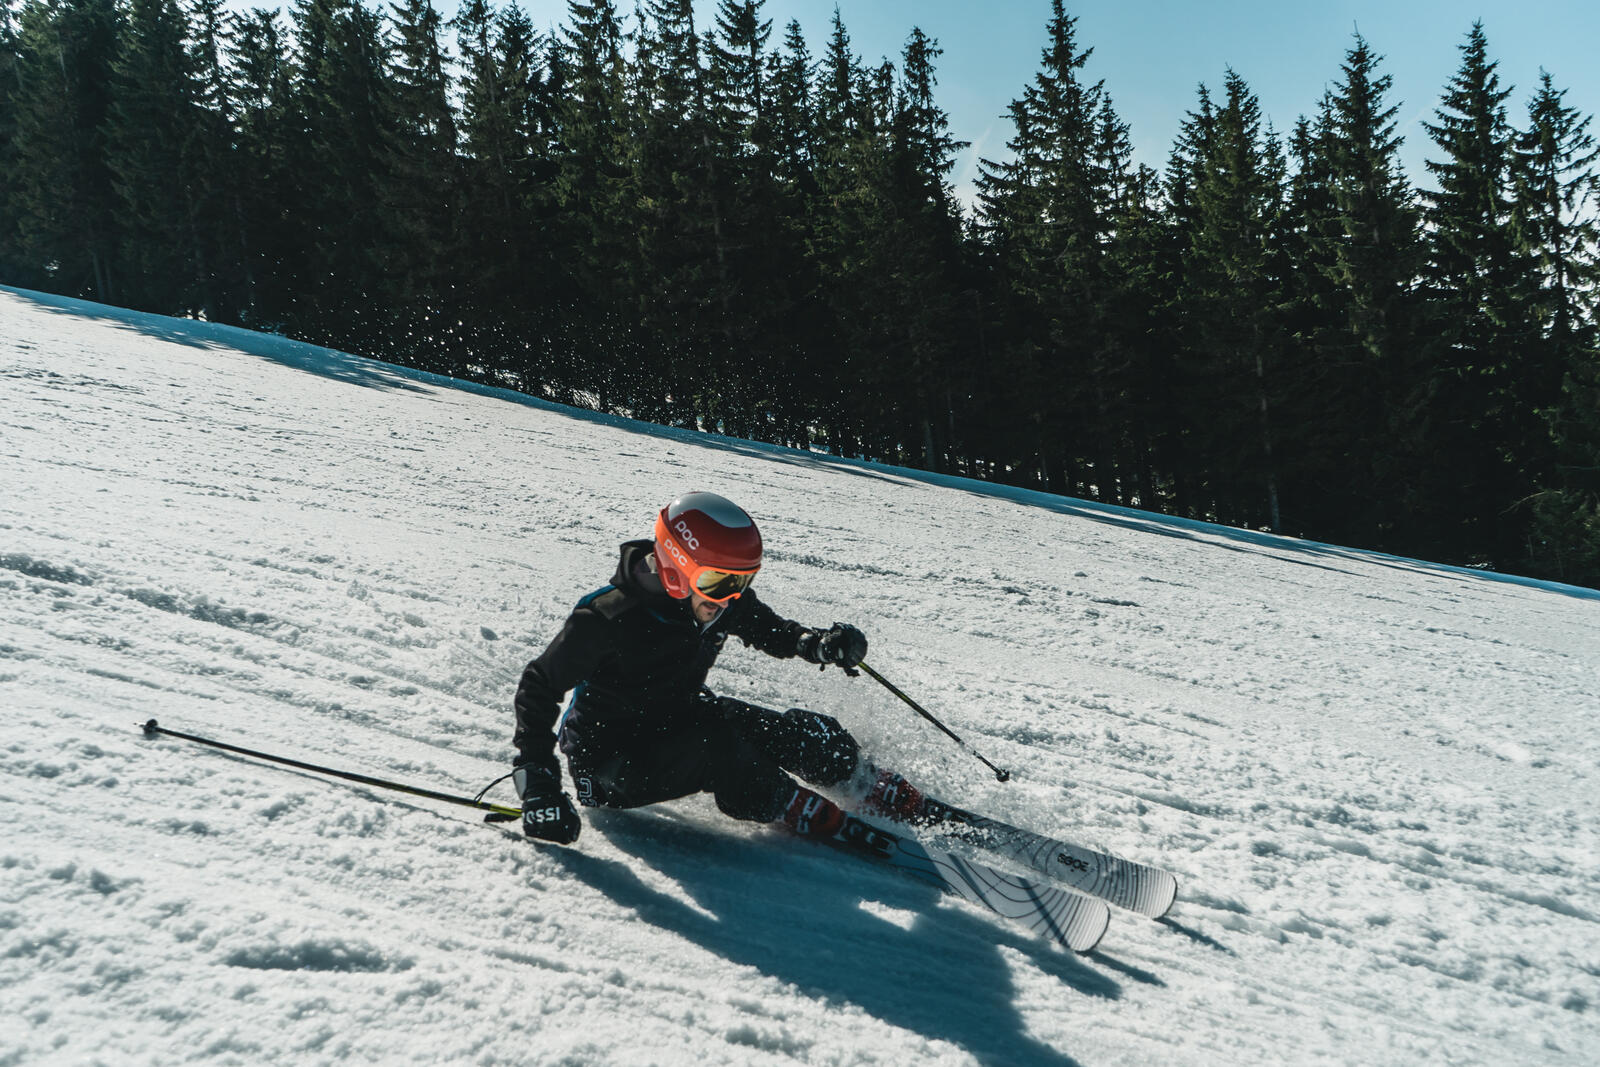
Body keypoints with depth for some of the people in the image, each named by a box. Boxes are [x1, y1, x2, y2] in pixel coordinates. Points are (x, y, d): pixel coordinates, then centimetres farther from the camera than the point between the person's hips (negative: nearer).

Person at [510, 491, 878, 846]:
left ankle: (860, 778, 29)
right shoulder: (608, 621, -29)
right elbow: (538, 687, -21)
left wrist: (820, 643, -13)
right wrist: (536, 781, -29)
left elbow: (770, 631, 9)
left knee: (814, 740, -6)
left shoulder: (724, 600, -11)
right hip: (611, 755, -6)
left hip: (679, 720, 6)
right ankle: (812, 818, -14)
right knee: (713, 746, -37)